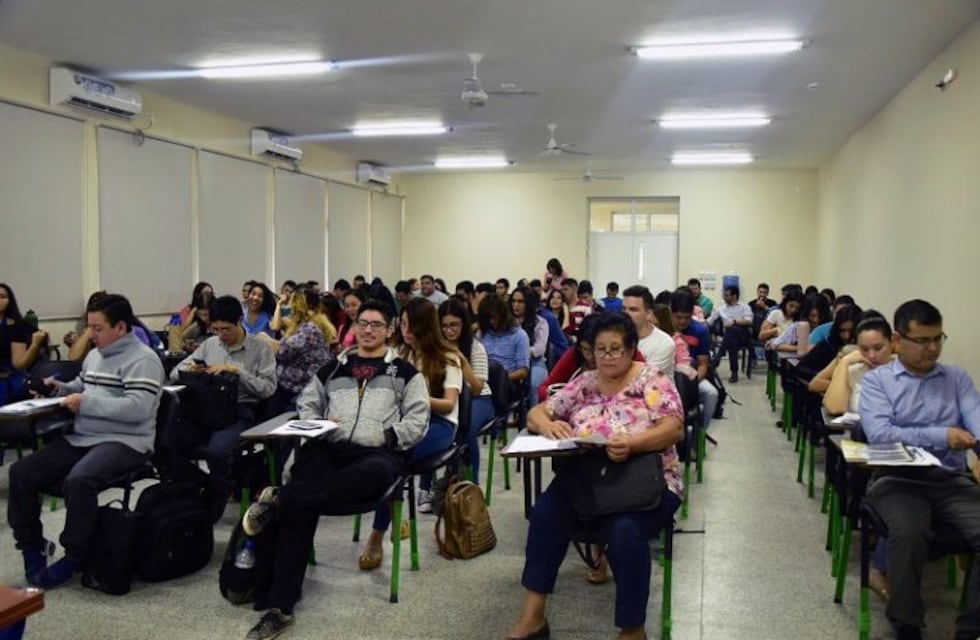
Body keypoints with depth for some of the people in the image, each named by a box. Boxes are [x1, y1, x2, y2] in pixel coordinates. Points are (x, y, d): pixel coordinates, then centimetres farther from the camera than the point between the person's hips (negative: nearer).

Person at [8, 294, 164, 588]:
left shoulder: (142, 359, -13)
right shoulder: (94, 355, 16)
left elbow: (137, 408, -24)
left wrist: (86, 402, -21)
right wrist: (60, 388, 9)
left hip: (124, 442, -9)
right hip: (81, 438, 9)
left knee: (78, 481, -34)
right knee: (20, 473, -3)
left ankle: (75, 556, -12)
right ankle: (32, 547, 11)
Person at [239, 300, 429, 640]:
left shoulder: (404, 371, 15)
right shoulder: (333, 368, 25)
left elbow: (417, 420, 6)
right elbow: (306, 403, 23)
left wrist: (388, 436, -11)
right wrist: (315, 425, 1)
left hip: (378, 453, -2)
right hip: (329, 449, 2)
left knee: (377, 472, -43)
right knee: (300, 505, -30)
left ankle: (279, 497, -41)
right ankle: (279, 606, -30)